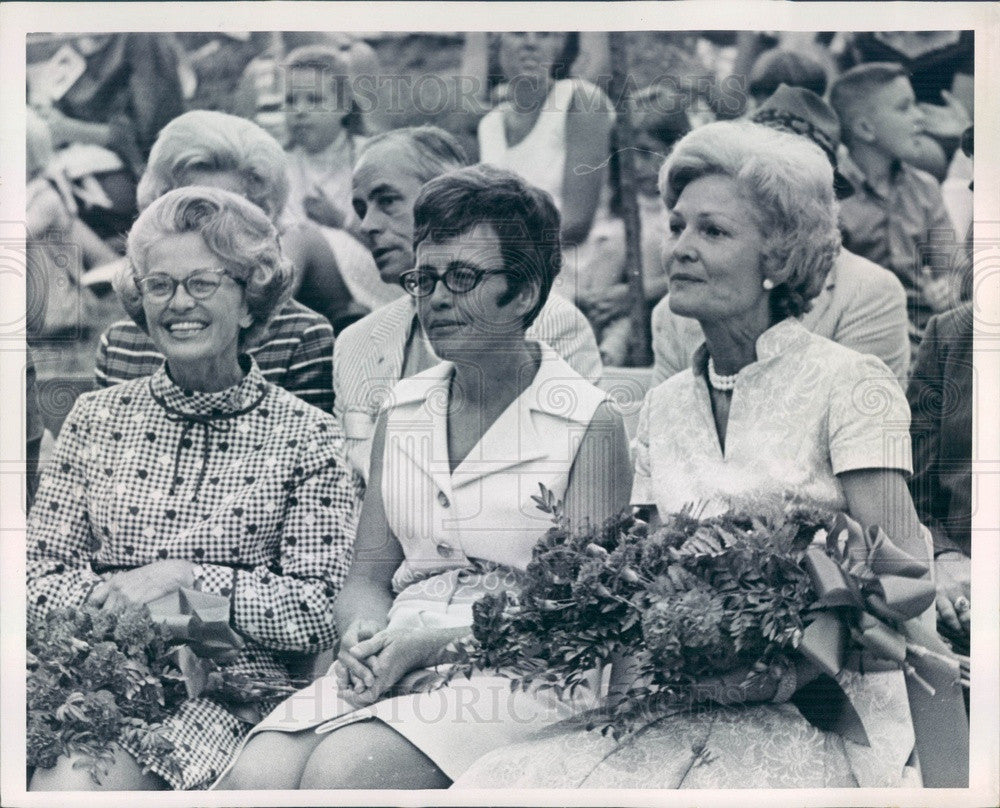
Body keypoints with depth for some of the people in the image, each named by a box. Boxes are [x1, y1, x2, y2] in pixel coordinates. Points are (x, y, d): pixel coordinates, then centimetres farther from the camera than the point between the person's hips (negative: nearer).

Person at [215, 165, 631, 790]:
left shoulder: (590, 423, 0)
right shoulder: (400, 412, 17)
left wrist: (437, 643, -18)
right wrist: (365, 635, -8)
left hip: (517, 674, -4)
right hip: (394, 665, 5)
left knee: (342, 769, -32)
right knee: (254, 776, -25)